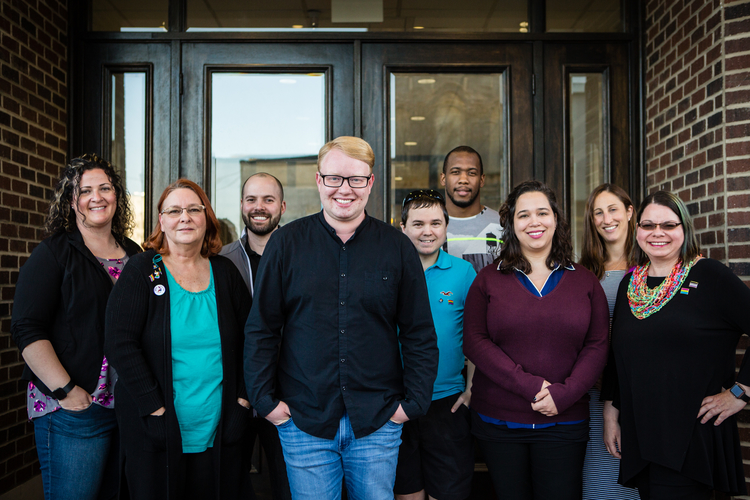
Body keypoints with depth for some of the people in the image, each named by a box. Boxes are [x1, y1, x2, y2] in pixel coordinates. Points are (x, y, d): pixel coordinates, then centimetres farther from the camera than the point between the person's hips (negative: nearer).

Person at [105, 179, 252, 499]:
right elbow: (119, 344, -11)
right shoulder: (141, 271, -3)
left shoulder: (225, 273, 7)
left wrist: (243, 397, 1)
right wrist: (155, 408, -15)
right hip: (156, 432, -3)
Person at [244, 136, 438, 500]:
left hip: (377, 423, 1)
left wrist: (414, 402, 0)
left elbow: (420, 334, 5)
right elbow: (261, 330, 2)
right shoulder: (286, 243, 0)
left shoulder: (397, 247, 2)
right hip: (304, 421, 0)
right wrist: (265, 401, -2)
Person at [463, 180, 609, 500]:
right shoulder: (489, 279, 2)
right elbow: (474, 341, -5)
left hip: (563, 422, 0)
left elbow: (597, 345, 1)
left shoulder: (585, 281, 5)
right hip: (497, 422, 0)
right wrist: (529, 385, -15)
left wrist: (563, 394, -13)